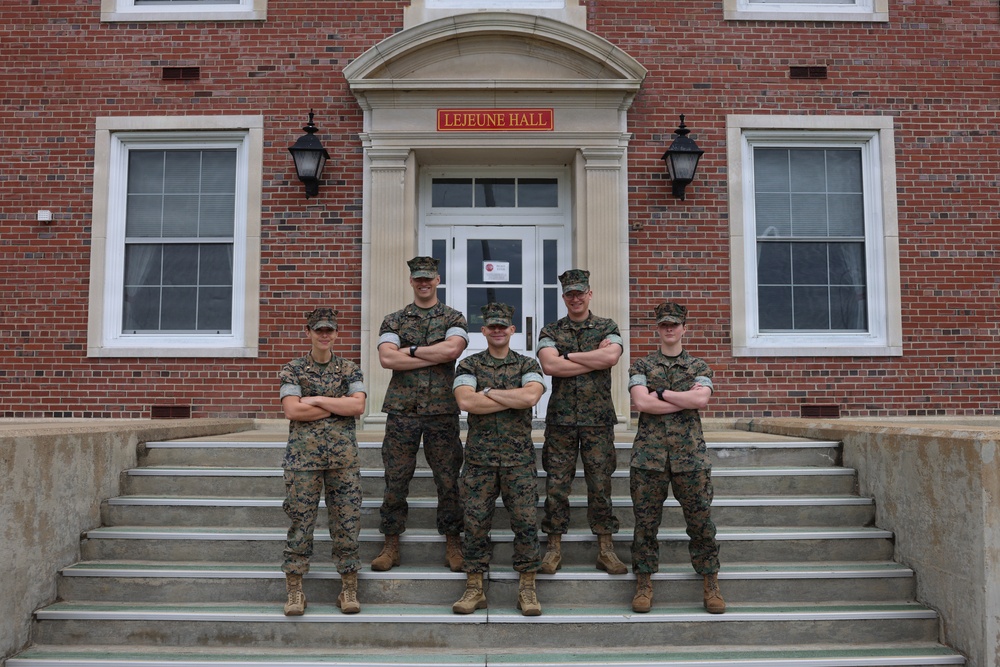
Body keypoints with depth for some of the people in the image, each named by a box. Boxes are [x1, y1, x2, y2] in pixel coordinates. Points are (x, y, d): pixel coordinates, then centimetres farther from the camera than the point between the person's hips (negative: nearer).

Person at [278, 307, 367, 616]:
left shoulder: (350, 369, 10)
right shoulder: (292, 370, 6)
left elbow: (358, 405, -6)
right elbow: (292, 410, -9)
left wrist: (316, 399, -8)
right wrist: (338, 406, -6)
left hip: (344, 457, 1)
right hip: (303, 456, -1)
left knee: (347, 521, 2)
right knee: (300, 522, 1)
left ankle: (349, 590, 12)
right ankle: (294, 592, 12)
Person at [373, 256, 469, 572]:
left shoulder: (454, 318, 9)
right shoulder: (393, 320, 11)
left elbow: (452, 348, -13)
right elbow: (387, 358, -7)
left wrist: (410, 350, -7)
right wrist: (435, 357, -8)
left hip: (442, 411, -1)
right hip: (402, 410, 1)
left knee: (448, 480, 3)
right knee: (396, 480, 3)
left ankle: (453, 544, 15)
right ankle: (391, 545, 15)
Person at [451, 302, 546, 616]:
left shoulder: (527, 365, 7)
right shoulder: (469, 365, 6)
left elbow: (531, 396, -14)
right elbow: (466, 401, -13)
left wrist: (489, 393, -10)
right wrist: (515, 399, -10)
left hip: (519, 458, 0)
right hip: (479, 458, 0)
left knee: (526, 521, -1)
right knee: (476, 522, 2)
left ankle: (527, 590, 11)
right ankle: (474, 589, 14)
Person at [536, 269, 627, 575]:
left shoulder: (607, 327, 7)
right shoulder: (550, 331, 7)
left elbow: (611, 357, -14)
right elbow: (549, 365, -12)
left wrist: (568, 356, -9)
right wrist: (595, 359, -10)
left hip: (598, 419, 0)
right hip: (560, 419, 1)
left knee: (600, 484, 3)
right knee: (556, 484, 2)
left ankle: (605, 549, 12)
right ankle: (554, 548, 12)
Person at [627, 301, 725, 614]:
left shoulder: (699, 367, 11)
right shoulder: (641, 366, 9)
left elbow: (702, 398, -9)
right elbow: (641, 402, -9)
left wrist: (660, 393, -8)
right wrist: (686, 400, -7)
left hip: (690, 454, 1)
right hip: (649, 453, 0)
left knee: (700, 520, 3)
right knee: (646, 521, 3)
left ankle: (711, 585, 16)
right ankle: (644, 585, 14)